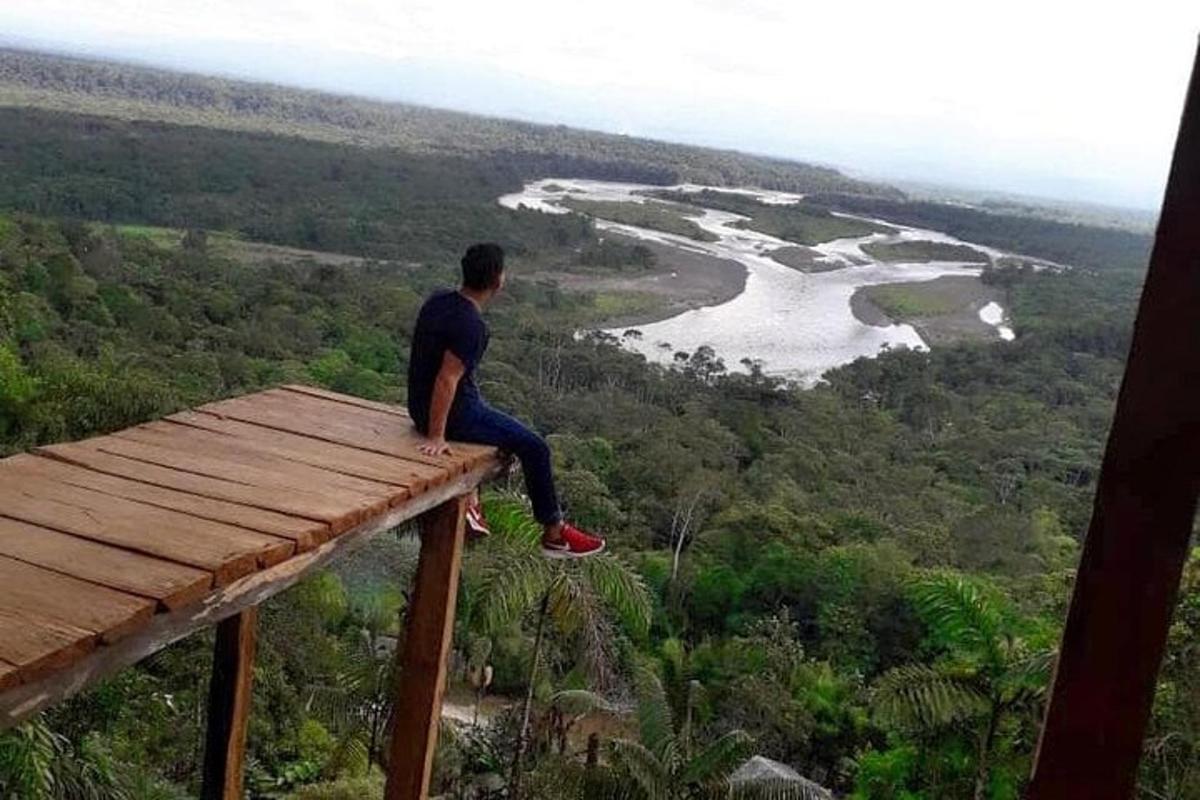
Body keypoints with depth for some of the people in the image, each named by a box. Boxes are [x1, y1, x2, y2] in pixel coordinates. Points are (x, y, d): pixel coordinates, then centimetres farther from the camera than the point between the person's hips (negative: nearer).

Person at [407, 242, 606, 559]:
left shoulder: (438, 300, 2)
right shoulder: (472, 326, -25)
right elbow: (446, 380, -29)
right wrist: (436, 437, -25)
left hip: (419, 405, 10)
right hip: (454, 412, -10)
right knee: (534, 448, -1)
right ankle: (554, 533, 9)